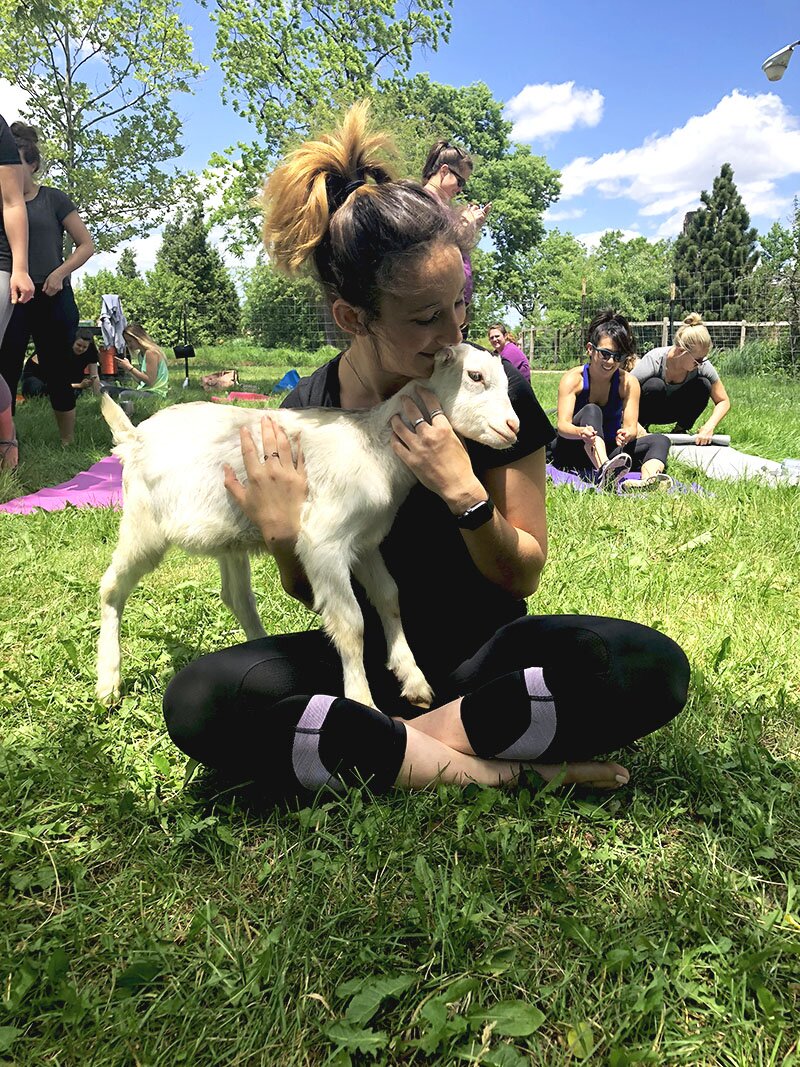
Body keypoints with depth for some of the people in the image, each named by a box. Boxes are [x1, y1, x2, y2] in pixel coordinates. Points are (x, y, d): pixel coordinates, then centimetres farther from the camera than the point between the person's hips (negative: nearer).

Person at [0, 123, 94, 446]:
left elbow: (86, 245, 3)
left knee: (57, 374, 4)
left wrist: (60, 272, -12)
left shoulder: (54, 199, 5)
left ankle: (68, 445, 14)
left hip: (51, 298, -2)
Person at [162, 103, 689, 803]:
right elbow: (307, 591, 3)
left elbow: (525, 574, -6)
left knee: (655, 668, -27)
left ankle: (421, 736, -19)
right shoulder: (305, 413, -8)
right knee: (197, 702, -26)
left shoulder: (495, 391, -11)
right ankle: (478, 766, -22)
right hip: (364, 657, 1)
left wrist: (463, 491, -24)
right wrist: (285, 536, -20)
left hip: (482, 649, 0)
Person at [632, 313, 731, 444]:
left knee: (703, 385, -21)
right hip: (645, 412, -4)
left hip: (672, 411, 4)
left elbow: (724, 402, -11)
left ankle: (681, 429, -3)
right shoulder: (654, 360, -31)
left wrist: (709, 428, -29)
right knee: (655, 385, -34)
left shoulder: (702, 365, -20)